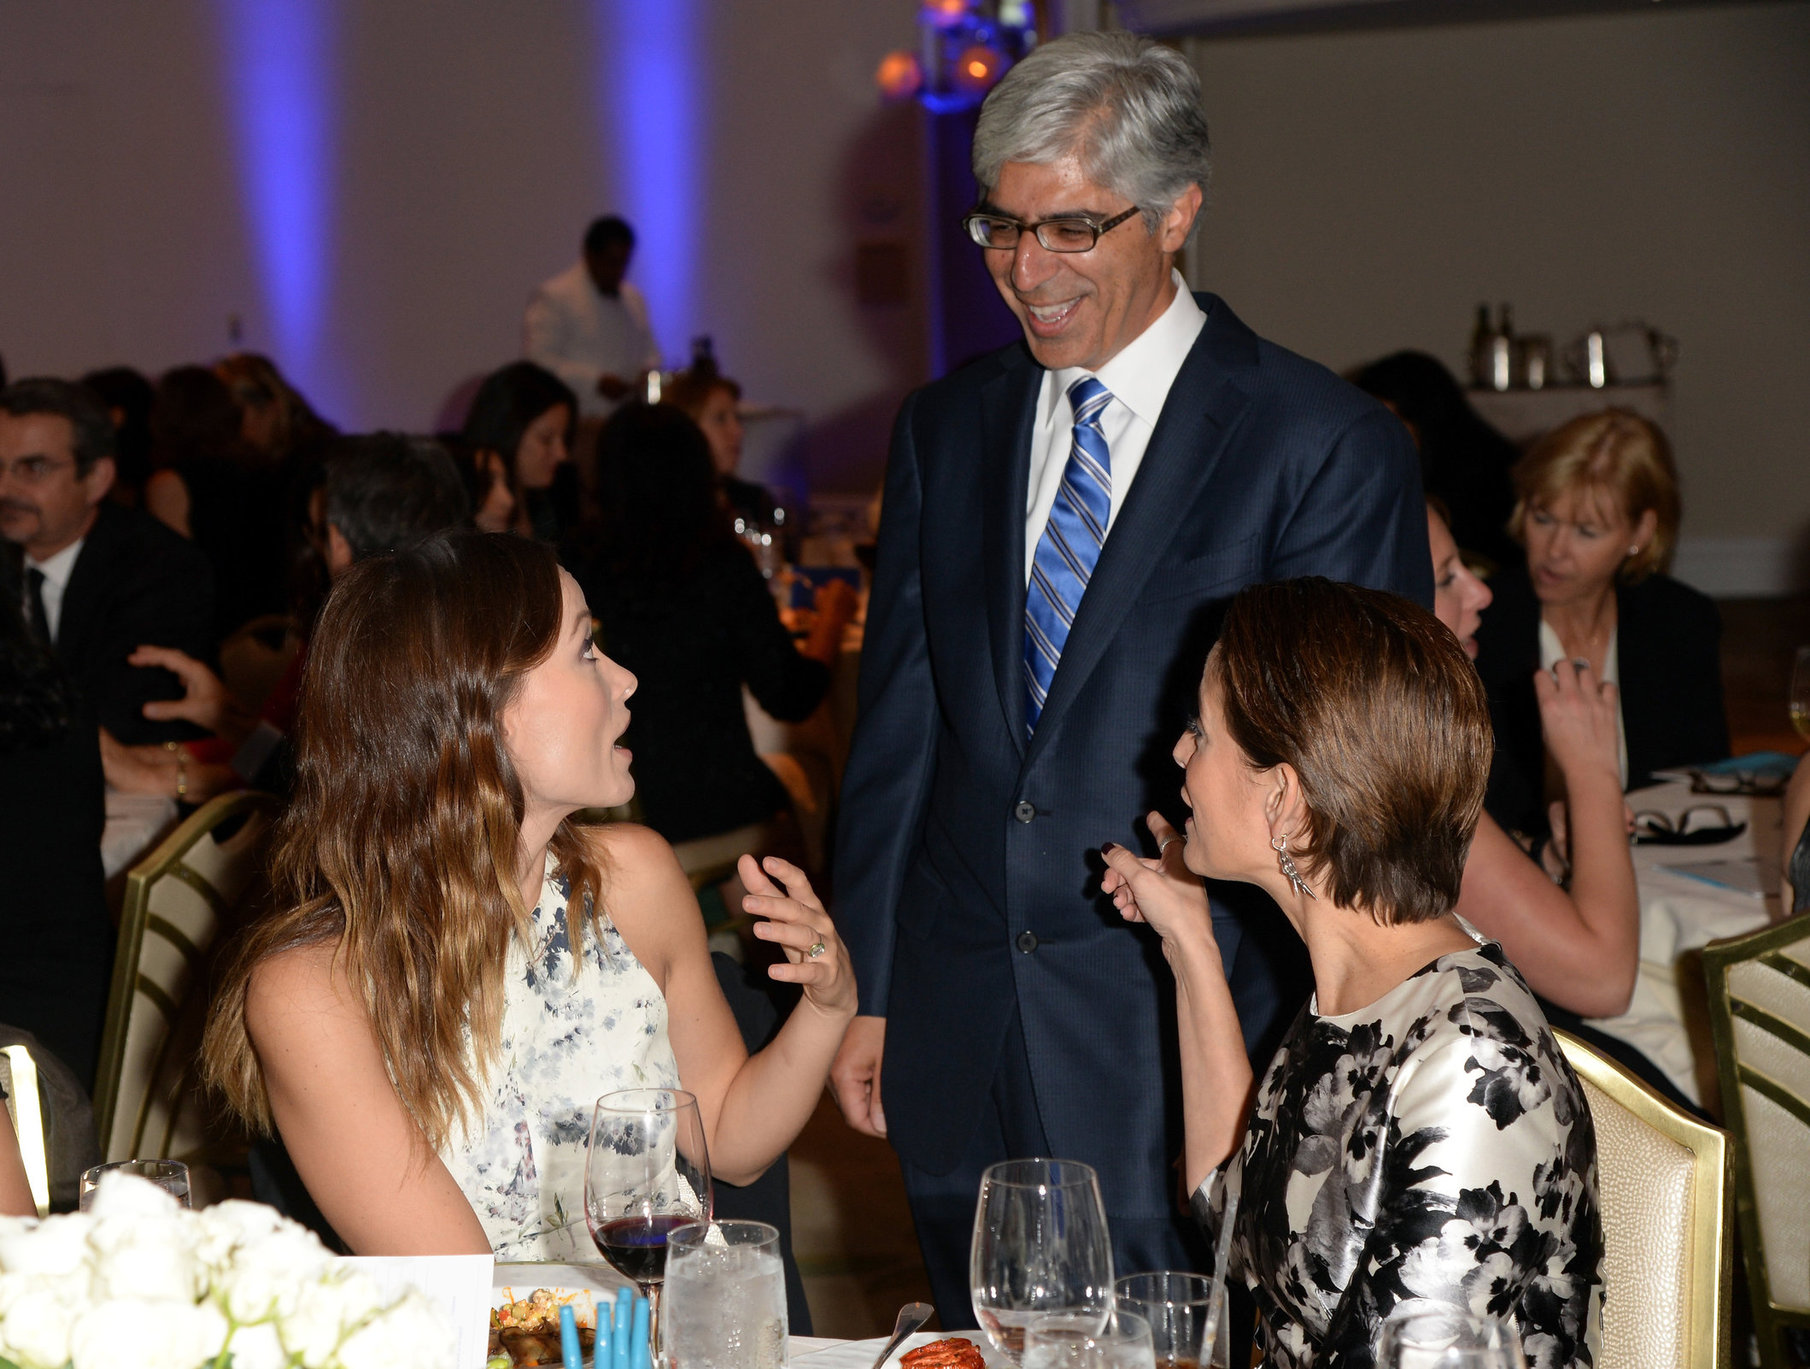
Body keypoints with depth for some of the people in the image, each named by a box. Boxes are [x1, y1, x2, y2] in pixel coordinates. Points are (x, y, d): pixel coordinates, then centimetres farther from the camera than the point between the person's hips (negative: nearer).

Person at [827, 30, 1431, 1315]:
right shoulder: (946, 428, 11)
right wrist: (865, 992, 10)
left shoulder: (1328, 448, -6)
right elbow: (897, 723, 13)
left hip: (1182, 1058, -4)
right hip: (960, 1045, 5)